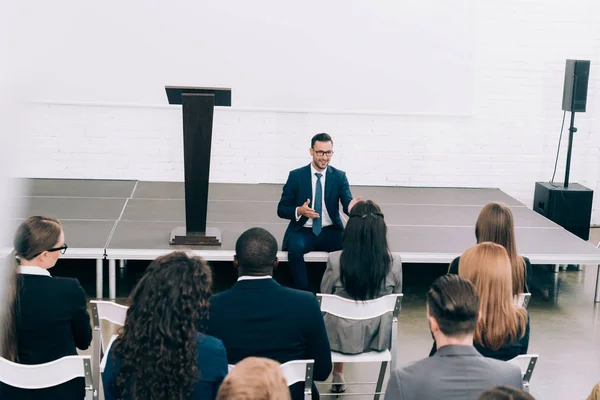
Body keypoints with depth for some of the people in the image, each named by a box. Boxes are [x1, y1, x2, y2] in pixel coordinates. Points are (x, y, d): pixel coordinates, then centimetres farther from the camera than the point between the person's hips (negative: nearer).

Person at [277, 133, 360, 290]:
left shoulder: (339, 176, 3)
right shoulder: (296, 176, -1)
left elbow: (347, 204, -10)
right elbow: (281, 209, 0)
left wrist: (351, 207, -36)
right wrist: (299, 211, -22)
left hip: (330, 232, 1)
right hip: (303, 231, -1)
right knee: (295, 247, -35)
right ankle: (303, 292, -19)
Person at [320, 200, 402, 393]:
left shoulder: (335, 260, -20)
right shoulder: (394, 262, -16)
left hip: (343, 336, -1)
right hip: (378, 337, 2)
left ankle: (338, 376, 44)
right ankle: (337, 377, 47)